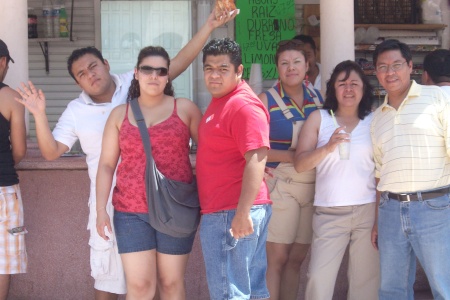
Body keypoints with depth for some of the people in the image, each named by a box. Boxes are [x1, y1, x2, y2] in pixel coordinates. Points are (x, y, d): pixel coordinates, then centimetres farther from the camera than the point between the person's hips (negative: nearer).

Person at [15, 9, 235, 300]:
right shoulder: (76, 111, 2)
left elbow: (179, 63, -6)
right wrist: (40, 114, -15)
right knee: (107, 269, 10)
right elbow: (51, 151, 0)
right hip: (109, 199, 1)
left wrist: (209, 26, -14)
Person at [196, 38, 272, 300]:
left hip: (230, 215, -10)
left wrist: (242, 212, -27)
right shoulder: (220, 101, 17)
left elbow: (256, 160, -24)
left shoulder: (244, 106, -16)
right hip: (223, 211, 10)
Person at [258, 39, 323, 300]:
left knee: (297, 258, 9)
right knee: (276, 258, -6)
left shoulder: (318, 98, 8)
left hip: (314, 187, 4)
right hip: (281, 187, -4)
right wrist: (294, 156, -18)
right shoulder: (267, 100, -4)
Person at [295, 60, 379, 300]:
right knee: (318, 278, -6)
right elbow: (300, 164, -1)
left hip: (368, 210, 1)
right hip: (329, 213, -1)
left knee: (366, 279, 5)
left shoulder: (375, 121, 9)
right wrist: (328, 148, -16)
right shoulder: (318, 119, 7)